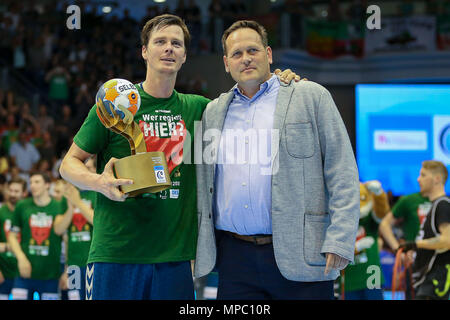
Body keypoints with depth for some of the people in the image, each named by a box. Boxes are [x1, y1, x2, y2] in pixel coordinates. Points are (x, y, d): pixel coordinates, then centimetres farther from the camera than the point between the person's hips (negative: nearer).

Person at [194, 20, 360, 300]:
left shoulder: (310, 97, 5)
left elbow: (343, 173, 0)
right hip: (234, 259, 3)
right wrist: (197, 249, 12)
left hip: (298, 255, -3)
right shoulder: (214, 112, 17)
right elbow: (202, 182, 20)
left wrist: (339, 241, -10)